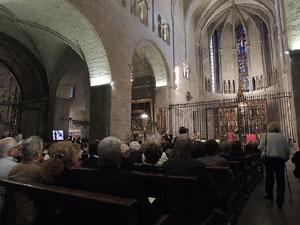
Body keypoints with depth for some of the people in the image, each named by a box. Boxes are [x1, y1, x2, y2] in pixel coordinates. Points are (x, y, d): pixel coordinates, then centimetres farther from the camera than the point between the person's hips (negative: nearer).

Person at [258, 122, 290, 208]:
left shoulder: (265, 135, 1)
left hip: (269, 158, -1)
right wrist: (286, 158, 16)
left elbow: (260, 147, -4)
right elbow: (287, 149, 4)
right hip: (280, 159, 1)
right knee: (280, 179, 5)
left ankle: (269, 195, 29)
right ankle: (280, 201, 7)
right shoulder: (282, 137, 6)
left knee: (269, 177, 15)